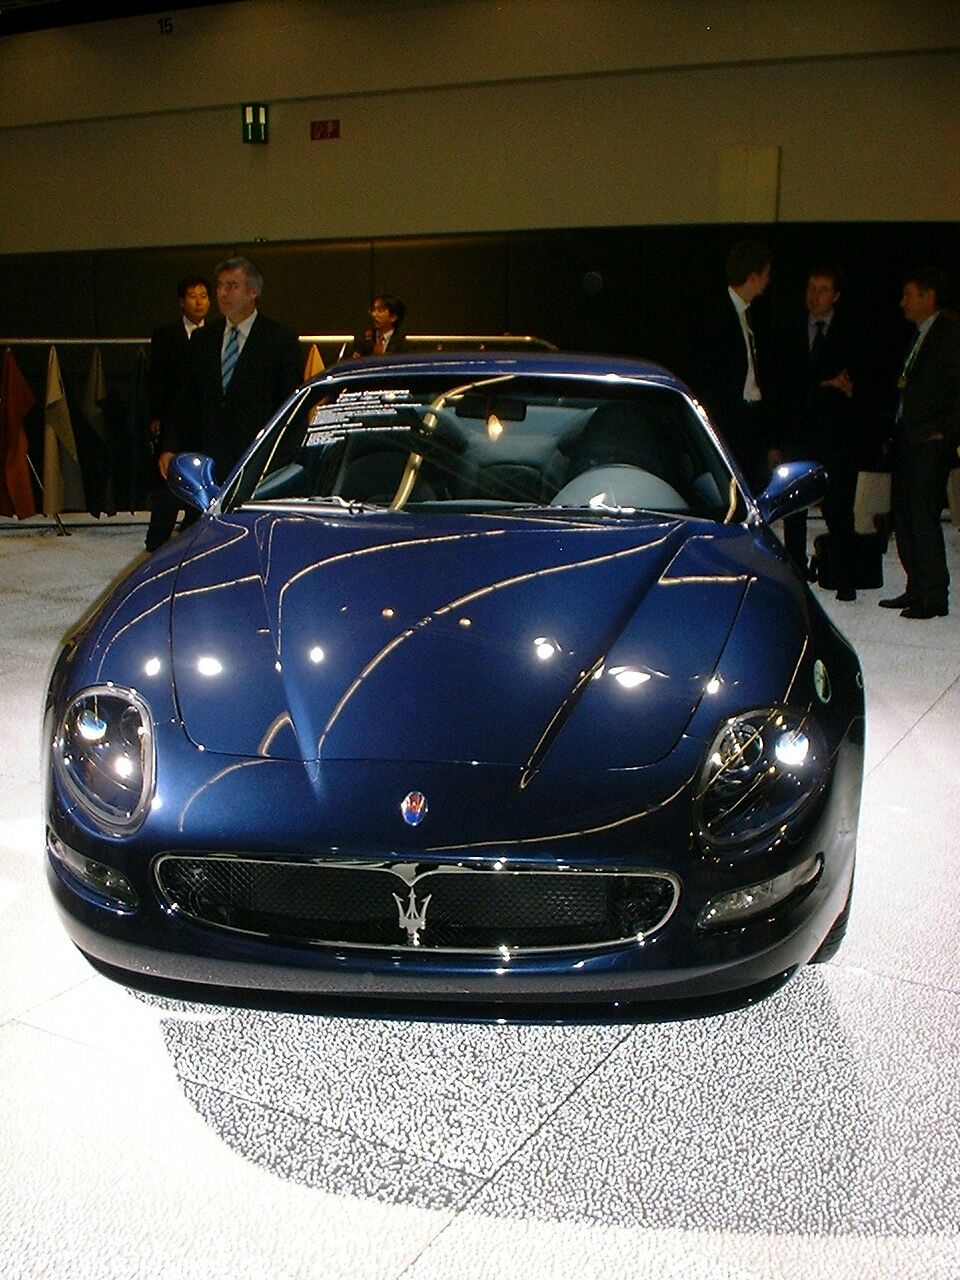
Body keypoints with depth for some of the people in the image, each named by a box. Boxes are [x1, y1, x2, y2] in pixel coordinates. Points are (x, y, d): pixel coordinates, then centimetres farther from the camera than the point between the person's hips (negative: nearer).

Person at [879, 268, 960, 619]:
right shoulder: (918, 337, 18)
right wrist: (896, 434, 10)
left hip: (931, 444, -9)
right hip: (907, 441, 9)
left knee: (923, 518, -9)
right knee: (904, 518, 10)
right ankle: (916, 590, 19)